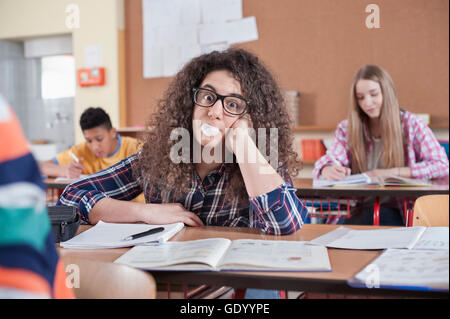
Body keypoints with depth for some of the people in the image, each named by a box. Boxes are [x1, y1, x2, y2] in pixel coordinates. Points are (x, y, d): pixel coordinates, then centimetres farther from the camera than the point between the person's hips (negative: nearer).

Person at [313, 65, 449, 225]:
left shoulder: (411, 125, 4)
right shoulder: (347, 128, 11)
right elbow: (326, 162, 0)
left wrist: (391, 172, -13)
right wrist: (329, 171, -26)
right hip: (359, 209, 1)